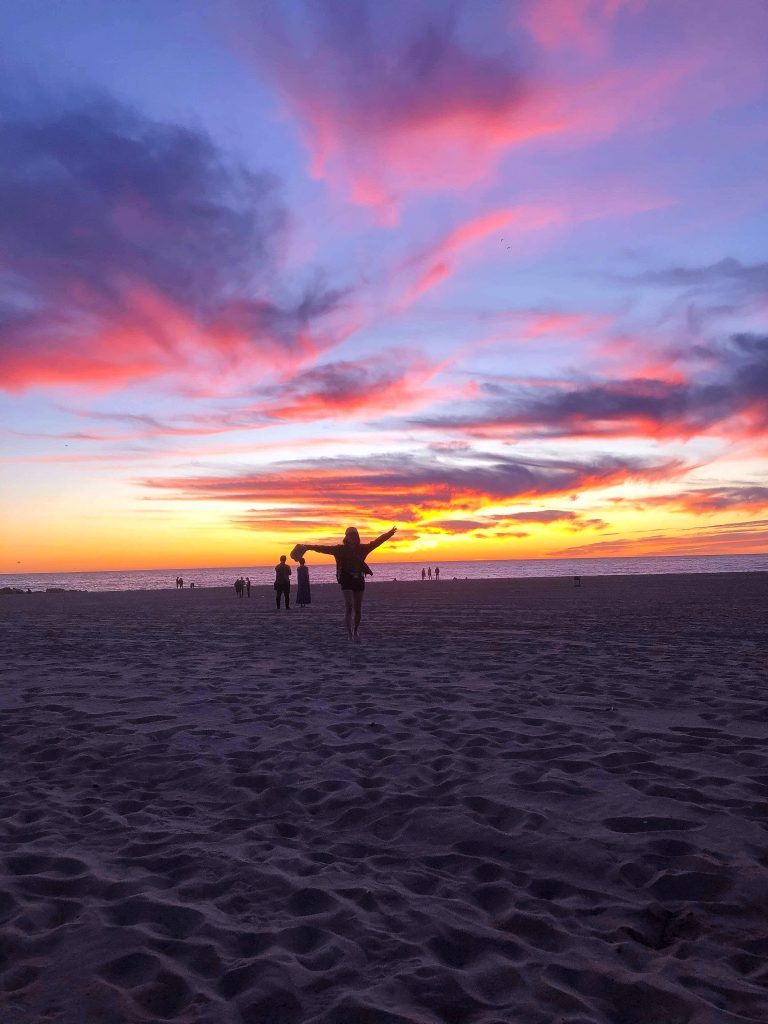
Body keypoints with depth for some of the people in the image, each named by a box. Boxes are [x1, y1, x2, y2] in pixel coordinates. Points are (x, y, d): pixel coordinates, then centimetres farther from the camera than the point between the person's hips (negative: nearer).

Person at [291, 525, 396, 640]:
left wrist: (390, 533, 12)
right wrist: (307, 547, -17)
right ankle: (350, 634, -9)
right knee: (349, 607, -13)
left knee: (358, 609, 9)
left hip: (359, 580, 3)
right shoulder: (340, 549, -4)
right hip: (346, 581, -3)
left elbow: (376, 541, 10)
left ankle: (356, 630, 32)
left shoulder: (362, 548, 4)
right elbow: (324, 548, -10)